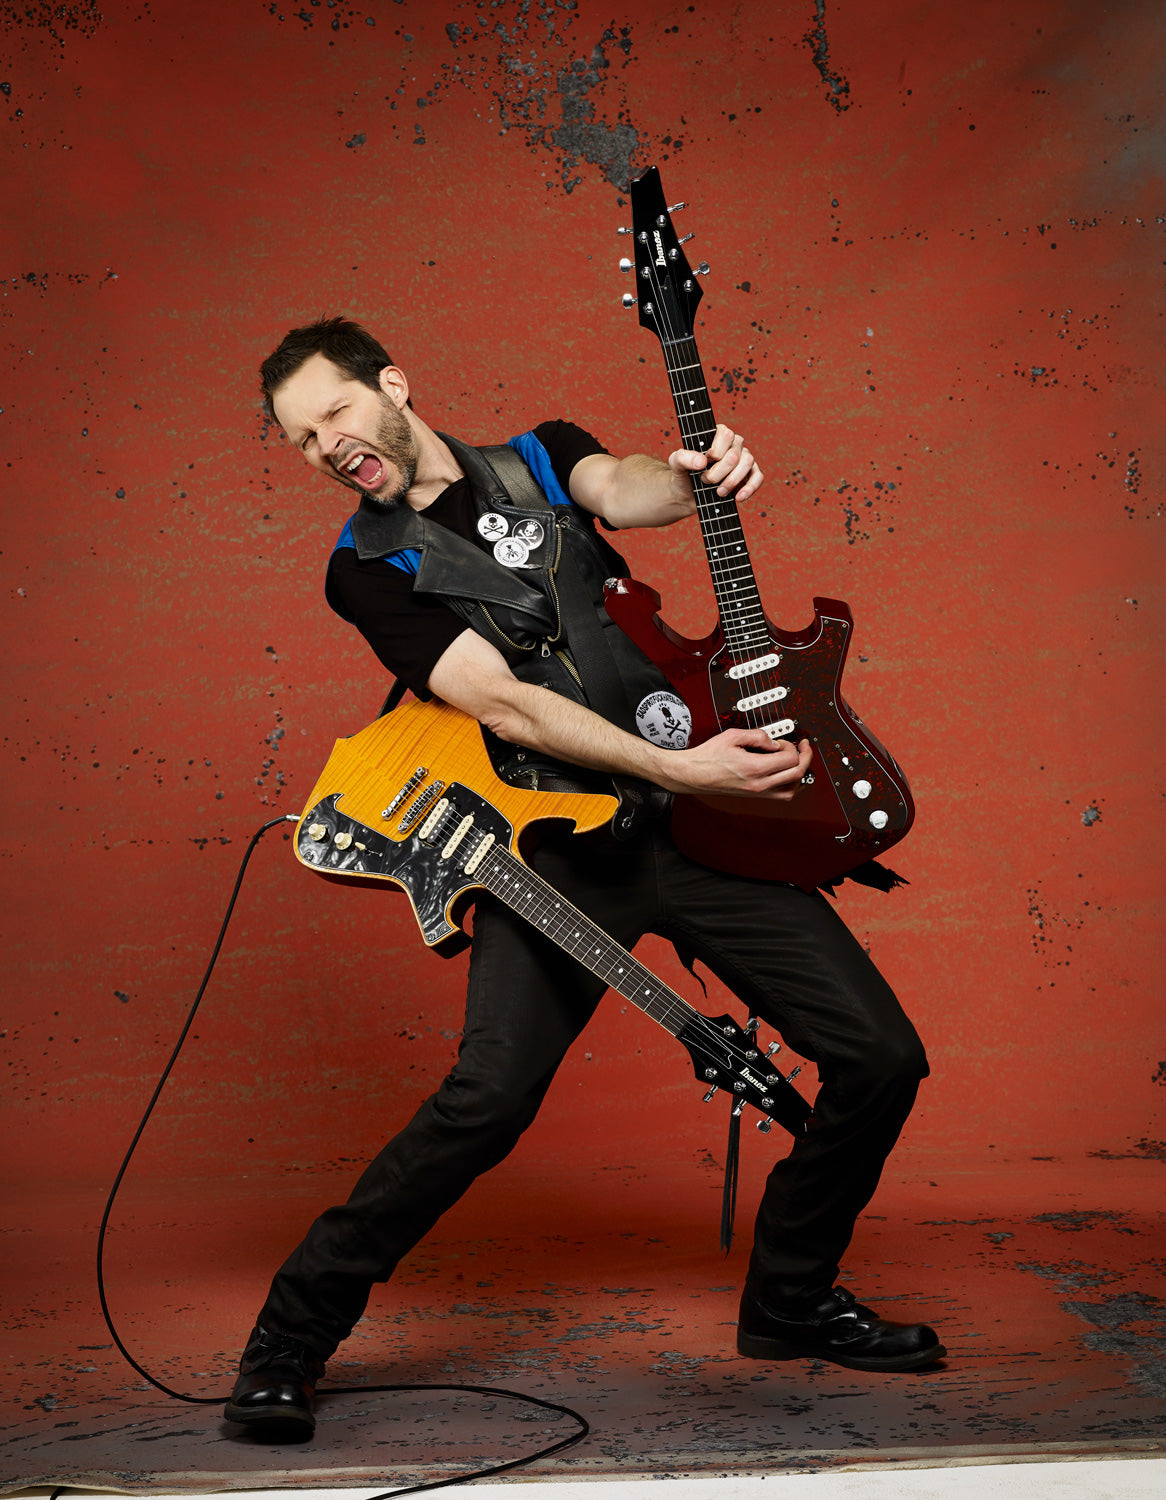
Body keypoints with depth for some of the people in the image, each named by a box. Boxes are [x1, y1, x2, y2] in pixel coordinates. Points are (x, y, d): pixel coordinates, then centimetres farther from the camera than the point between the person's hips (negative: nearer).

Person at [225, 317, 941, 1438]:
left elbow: (621, 488, -10)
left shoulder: (542, 455, 13)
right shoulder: (368, 569, 2)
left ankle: (789, 1301, 22)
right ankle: (291, 1336, -4)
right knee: (487, 1096, -22)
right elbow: (504, 705, -10)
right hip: (561, 845, -3)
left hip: (703, 814, 4)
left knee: (880, 1056, 0)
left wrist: (690, 478, -36)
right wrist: (677, 768, -20)